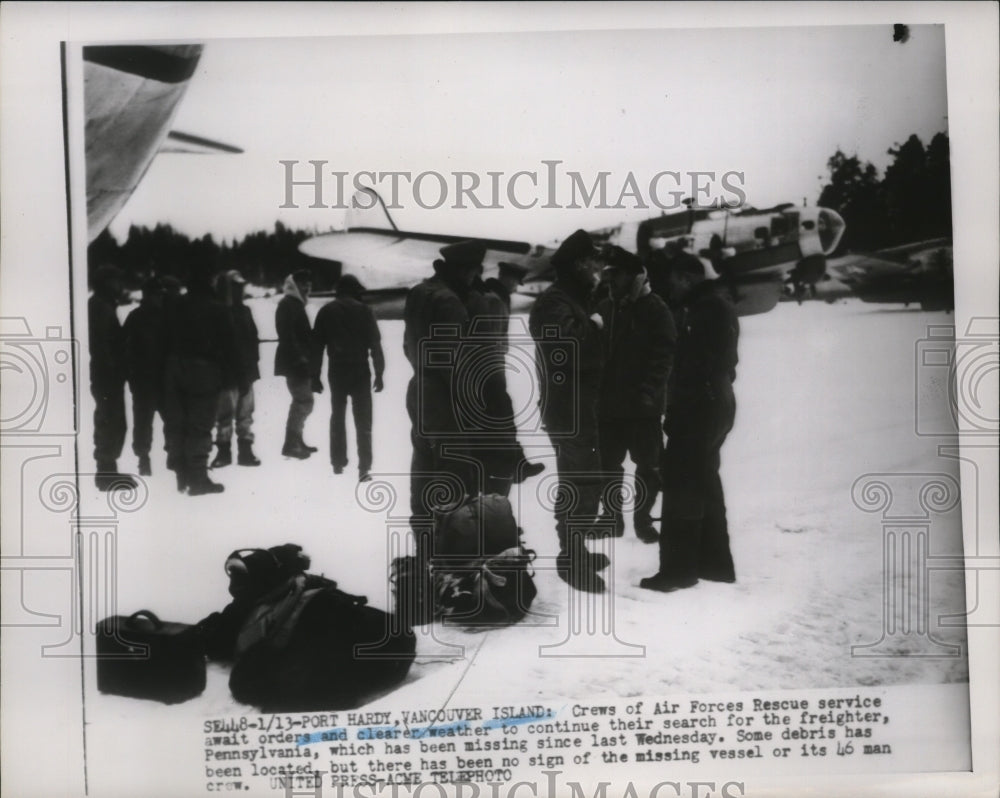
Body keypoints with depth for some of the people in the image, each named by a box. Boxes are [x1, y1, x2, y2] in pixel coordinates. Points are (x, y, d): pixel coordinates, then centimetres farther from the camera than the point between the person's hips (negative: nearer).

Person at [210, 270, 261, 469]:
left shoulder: (244, 311, 10)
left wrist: (252, 365, 6)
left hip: (246, 372, 6)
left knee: (245, 413, 9)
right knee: (225, 413, 0)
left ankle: (245, 450, 16)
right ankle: (223, 450, 11)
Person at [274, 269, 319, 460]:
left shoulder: (297, 304, 19)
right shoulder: (287, 306, -12)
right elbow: (288, 336, -22)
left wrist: (309, 361, 18)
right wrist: (299, 357, -25)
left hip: (300, 363, 10)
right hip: (294, 363, -10)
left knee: (302, 401, 14)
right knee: (303, 402, -11)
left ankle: (296, 441, 22)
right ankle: (291, 445, -8)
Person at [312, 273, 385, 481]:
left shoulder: (326, 311, 4)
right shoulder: (364, 311, -4)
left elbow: (317, 345, 4)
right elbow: (375, 344, -7)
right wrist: (379, 373, -2)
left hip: (336, 372, 3)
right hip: (359, 371, -3)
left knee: (337, 417, 17)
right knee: (363, 421, 0)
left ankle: (338, 463, 22)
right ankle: (364, 468, -7)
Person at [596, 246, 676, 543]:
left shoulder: (655, 309, -6)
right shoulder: (605, 308, 10)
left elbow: (664, 354, -13)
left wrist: (648, 390, -23)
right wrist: (597, 390, 3)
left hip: (643, 404, -5)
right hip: (609, 402, 5)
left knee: (647, 464, 4)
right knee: (608, 463, 11)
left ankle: (643, 519, 18)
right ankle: (612, 516, 24)